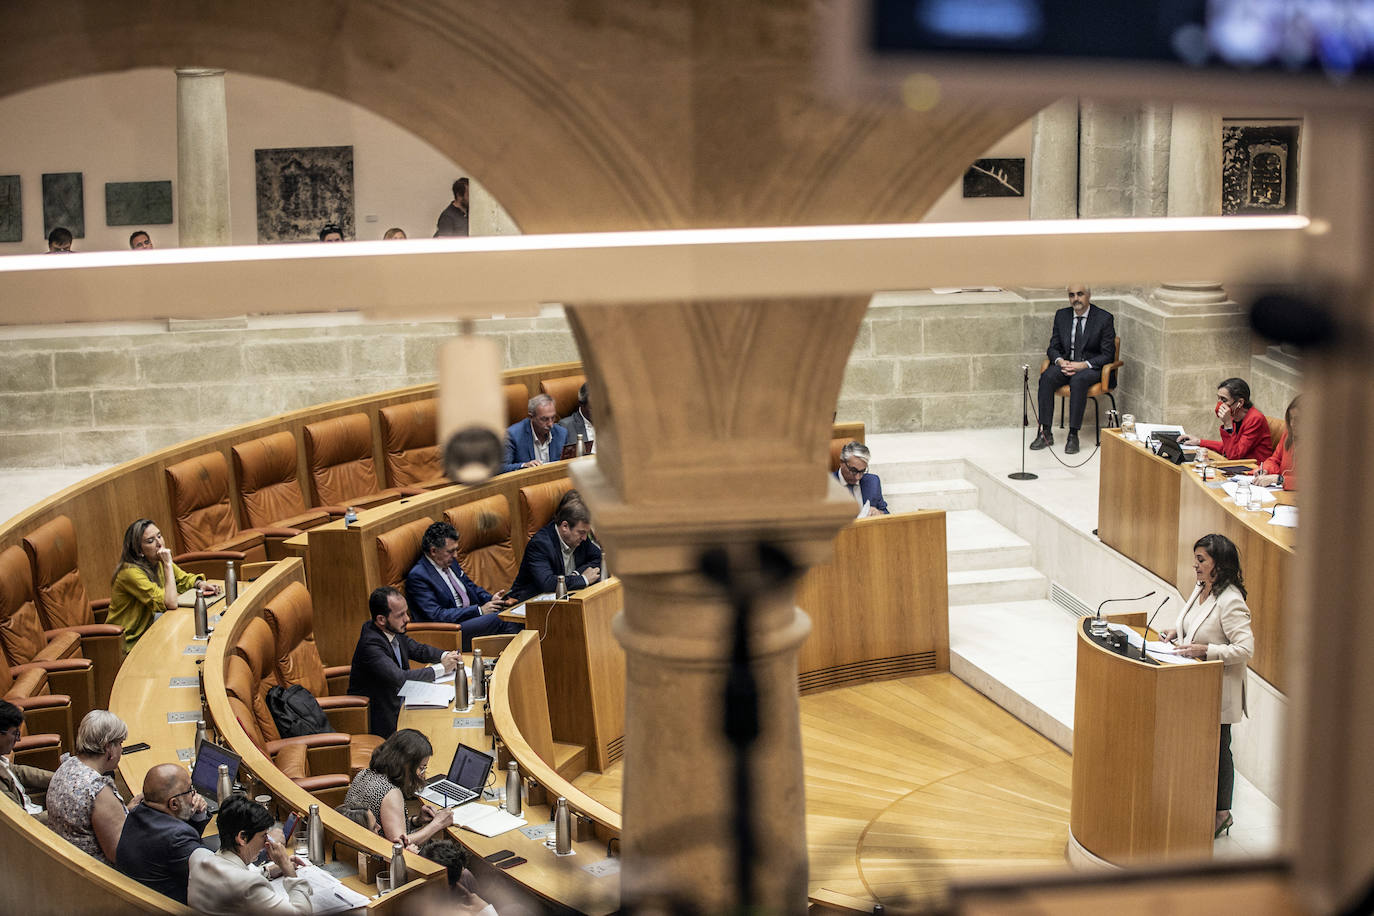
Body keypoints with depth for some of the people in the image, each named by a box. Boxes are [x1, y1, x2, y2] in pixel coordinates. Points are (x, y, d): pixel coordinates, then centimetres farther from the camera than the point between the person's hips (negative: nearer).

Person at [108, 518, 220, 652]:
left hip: (149, 631, 8)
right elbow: (170, 604, -29)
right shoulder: (131, 572, -24)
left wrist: (200, 584, -4)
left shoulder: (159, 562, 1)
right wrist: (168, 564, -27)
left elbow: (184, 578, 19)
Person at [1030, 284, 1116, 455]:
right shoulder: (1061, 315, 7)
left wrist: (1083, 365, -21)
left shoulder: (1104, 318, -6)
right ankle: (1046, 433, -26)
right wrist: (1060, 361, -13)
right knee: (1046, 377, -27)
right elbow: (1053, 347, 11)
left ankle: (1073, 435, -33)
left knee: (1078, 380, -37)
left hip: (1092, 367, -4)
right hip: (1066, 363, 4)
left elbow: (1107, 355, -7)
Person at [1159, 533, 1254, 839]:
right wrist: (1177, 631, 5)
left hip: (1218, 690, -8)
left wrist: (1205, 650, -29)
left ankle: (1222, 813, 17)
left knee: (1217, 749, 3)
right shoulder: (1201, 589, 6)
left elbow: (1245, 648, -25)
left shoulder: (1230, 601, -22)